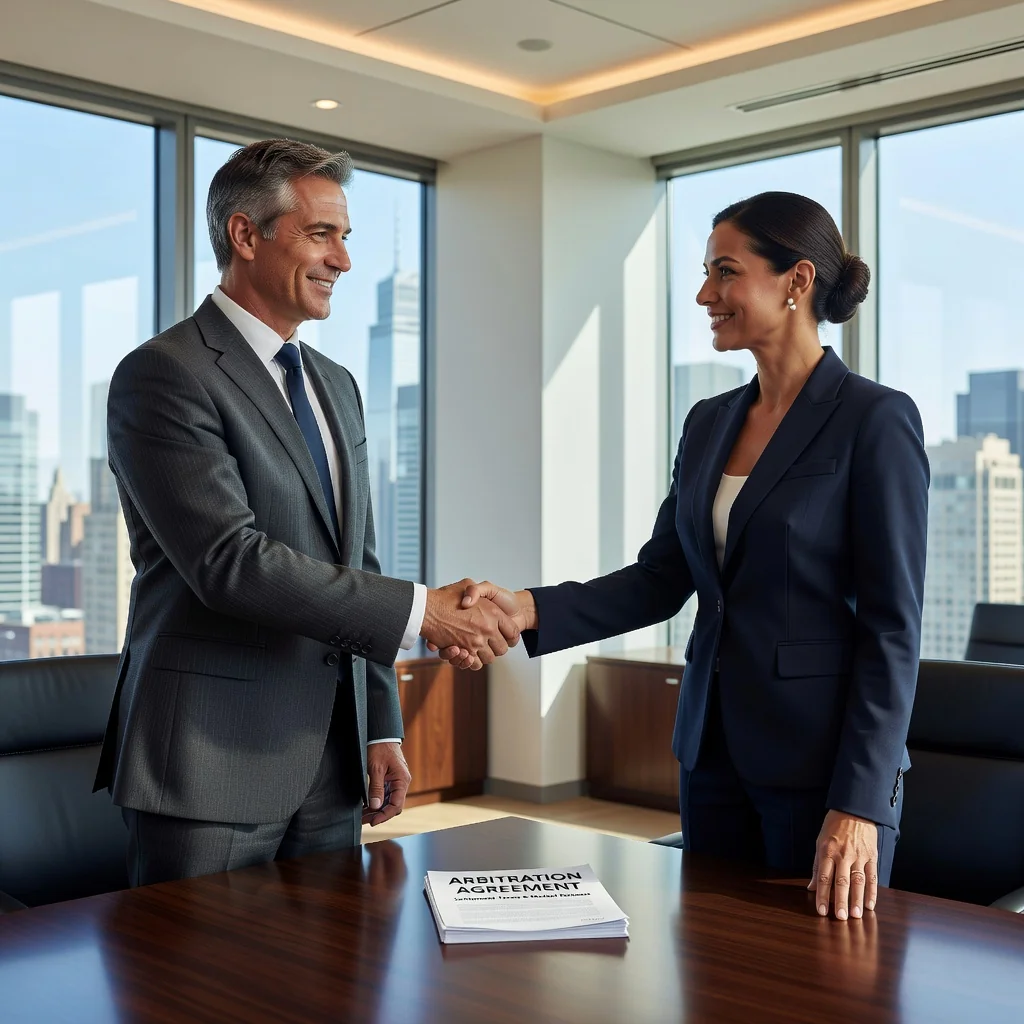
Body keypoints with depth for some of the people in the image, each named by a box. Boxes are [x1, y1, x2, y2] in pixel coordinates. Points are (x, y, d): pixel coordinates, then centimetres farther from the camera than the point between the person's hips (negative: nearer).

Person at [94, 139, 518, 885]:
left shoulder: (337, 386, 15)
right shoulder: (163, 376, -10)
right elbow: (229, 560, -21)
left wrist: (383, 729, 13)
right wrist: (421, 612, -20)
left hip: (331, 767, 7)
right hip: (211, 767, -7)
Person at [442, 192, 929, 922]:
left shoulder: (874, 419, -11)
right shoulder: (709, 424, 10)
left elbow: (893, 624, -14)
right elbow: (660, 581, 7)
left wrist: (859, 803, -18)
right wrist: (528, 609, -9)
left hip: (820, 756, -6)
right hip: (715, 748, 7)